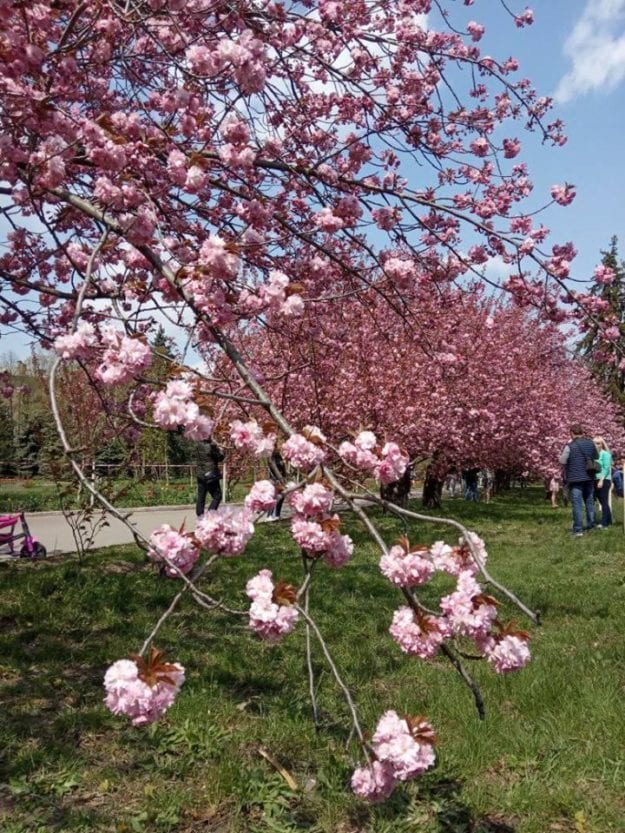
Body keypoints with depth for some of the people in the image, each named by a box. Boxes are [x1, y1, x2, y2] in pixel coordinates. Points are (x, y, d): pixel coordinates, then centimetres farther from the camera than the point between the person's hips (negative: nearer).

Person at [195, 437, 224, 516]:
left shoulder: (198, 445, 3)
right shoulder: (211, 446, -16)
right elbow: (220, 457, -9)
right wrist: (220, 450, 11)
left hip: (200, 475, 7)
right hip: (211, 475, -6)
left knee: (201, 497, 10)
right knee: (217, 496, 2)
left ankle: (200, 516, 12)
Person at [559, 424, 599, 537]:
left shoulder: (570, 446, -14)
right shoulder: (590, 443, 3)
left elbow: (562, 461, -10)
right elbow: (596, 457, 16)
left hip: (575, 479, -5)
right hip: (589, 478, 5)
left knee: (577, 504, -5)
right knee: (590, 502, 17)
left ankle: (578, 530, -7)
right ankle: (591, 524, 27)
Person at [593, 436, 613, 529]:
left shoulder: (605, 454, -6)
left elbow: (606, 468, -12)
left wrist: (601, 480, -18)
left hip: (604, 481, -7)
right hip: (595, 481, 7)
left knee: (604, 502, -5)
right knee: (602, 502, 12)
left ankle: (604, 524, -4)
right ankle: (609, 522, 22)